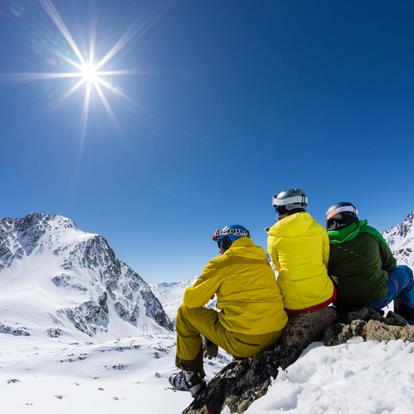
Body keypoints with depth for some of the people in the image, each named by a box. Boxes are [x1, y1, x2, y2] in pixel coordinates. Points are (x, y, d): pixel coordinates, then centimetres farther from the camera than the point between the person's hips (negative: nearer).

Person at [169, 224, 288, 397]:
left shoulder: (221, 263, -8)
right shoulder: (263, 262, 12)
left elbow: (191, 300, -4)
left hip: (243, 341, -7)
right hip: (276, 335, 7)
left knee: (185, 312, 9)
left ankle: (191, 376, 17)